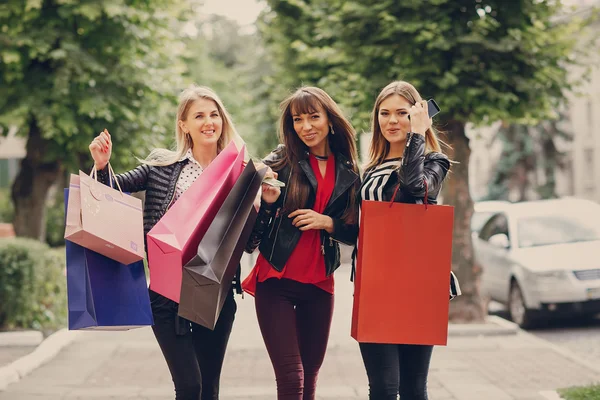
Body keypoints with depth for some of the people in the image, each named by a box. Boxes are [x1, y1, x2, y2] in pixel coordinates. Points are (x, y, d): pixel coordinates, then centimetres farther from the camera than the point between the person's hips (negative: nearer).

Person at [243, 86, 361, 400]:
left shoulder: (348, 172, 7)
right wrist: (267, 201, -23)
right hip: (276, 281, -3)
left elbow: (355, 232, 8)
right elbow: (253, 226, -4)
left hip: (319, 285, 3)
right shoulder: (281, 162, -3)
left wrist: (328, 222, -9)